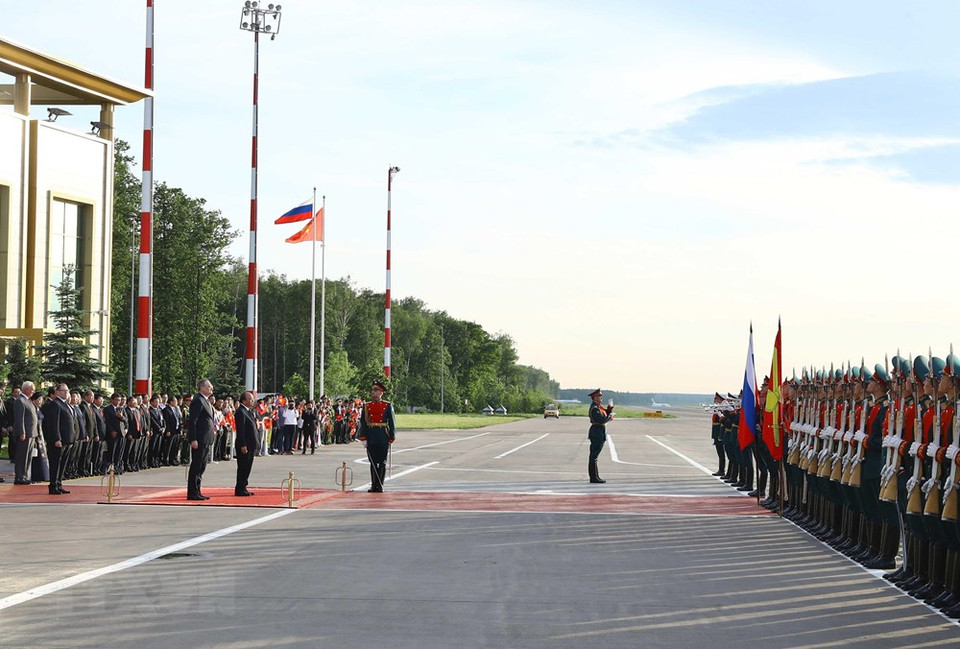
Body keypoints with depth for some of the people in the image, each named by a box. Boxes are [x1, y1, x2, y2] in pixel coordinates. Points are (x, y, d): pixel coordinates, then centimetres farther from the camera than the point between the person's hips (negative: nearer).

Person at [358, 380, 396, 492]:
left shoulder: (388, 406, 2)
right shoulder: (367, 406, 7)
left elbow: (391, 423, 2)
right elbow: (363, 422, 5)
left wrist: (391, 438, -2)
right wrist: (363, 437, -3)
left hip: (383, 438, -2)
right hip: (371, 438, 2)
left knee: (382, 462, 0)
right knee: (373, 462, 5)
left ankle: (380, 486, 5)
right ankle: (374, 485, 9)